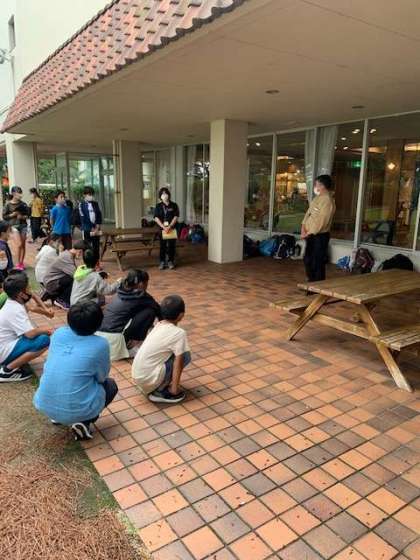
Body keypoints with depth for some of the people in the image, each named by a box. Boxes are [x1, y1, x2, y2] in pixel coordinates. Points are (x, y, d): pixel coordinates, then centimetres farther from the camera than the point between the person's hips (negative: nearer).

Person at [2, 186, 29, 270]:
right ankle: (18, 263, 4)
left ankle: (21, 263, 19)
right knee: (19, 244, -14)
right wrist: (13, 214, -15)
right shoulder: (8, 204, -5)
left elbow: (27, 215, 8)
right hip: (14, 226, -3)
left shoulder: (23, 204, 1)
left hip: (23, 225, 3)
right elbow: (4, 216, -2)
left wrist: (23, 217, -11)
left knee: (23, 245, 6)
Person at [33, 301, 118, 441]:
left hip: (43, 405, 6)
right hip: (75, 410, -5)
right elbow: (102, 377, 4)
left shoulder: (58, 333, 2)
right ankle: (84, 422, 3)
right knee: (111, 385, 22)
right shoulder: (100, 344, -11)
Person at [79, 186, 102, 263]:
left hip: (96, 230, 4)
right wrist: (92, 229, -13)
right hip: (87, 230, -4)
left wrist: (97, 228, -7)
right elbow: (83, 218, -9)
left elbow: (99, 216, 6)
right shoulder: (82, 205, -3)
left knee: (96, 247, 7)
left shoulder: (95, 203, 10)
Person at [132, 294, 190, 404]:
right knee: (185, 356, -3)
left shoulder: (159, 325, 8)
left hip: (138, 376, 8)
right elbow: (178, 362, -16)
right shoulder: (179, 333, -14)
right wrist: (175, 389, -8)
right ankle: (159, 391, -2)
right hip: (148, 378, -8)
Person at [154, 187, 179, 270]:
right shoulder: (158, 206, 4)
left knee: (171, 246, 3)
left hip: (172, 229, 0)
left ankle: (171, 261, 13)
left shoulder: (174, 205, 3)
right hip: (162, 229, 0)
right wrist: (164, 227, -15)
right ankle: (162, 262, 11)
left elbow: (176, 217, -4)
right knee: (162, 246, 3)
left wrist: (169, 226, -15)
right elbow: (156, 218, -3)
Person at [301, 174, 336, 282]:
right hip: (311, 235, 9)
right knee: (307, 260, 17)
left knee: (317, 262, -2)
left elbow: (321, 221, -22)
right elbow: (308, 213, 12)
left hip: (319, 236, -9)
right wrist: (304, 227, 0)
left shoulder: (327, 201, -19)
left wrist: (309, 233, -16)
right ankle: (311, 281, 32)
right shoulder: (317, 198, 11)